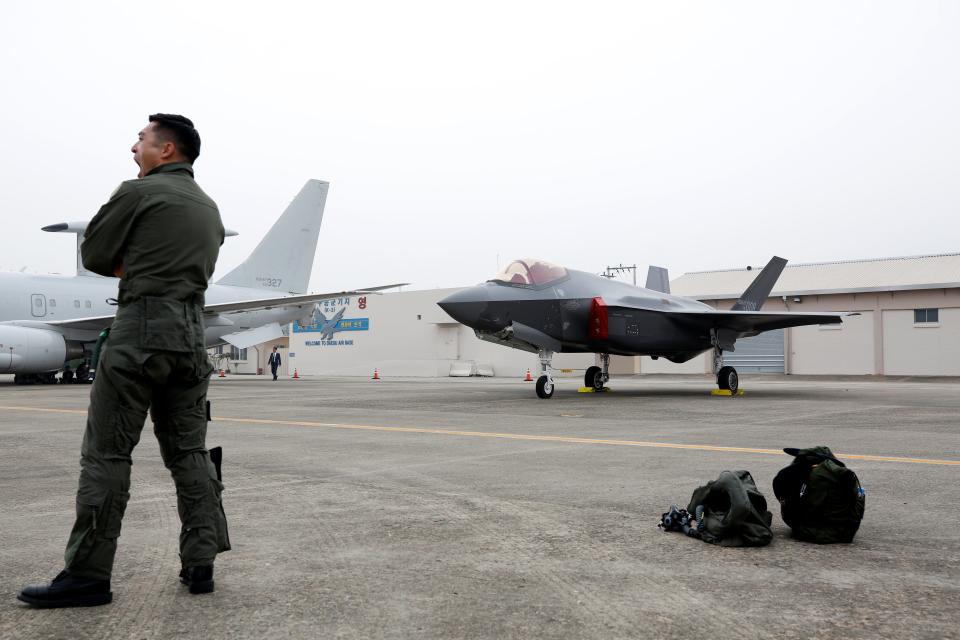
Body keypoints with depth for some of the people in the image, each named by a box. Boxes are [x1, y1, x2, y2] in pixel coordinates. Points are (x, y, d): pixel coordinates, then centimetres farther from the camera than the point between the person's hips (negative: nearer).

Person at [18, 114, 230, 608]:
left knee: (106, 453, -3)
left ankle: (88, 574, -2)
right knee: (189, 452, 8)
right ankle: (200, 564, 7)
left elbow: (94, 256, 2)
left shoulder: (139, 192, -3)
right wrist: (138, 268, 16)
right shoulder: (210, 209, 19)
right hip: (191, 331, 7)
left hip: (142, 326, -7)